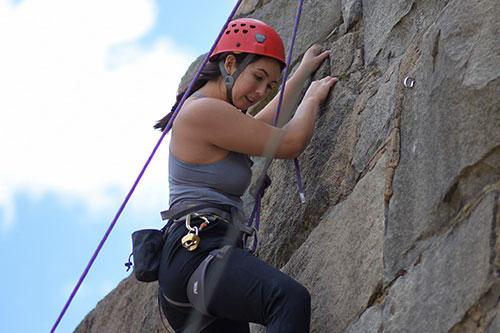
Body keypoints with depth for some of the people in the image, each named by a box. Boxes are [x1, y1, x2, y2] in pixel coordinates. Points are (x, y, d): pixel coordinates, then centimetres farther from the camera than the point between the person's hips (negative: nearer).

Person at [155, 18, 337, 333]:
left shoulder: (207, 112, 25)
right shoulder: (203, 111, -8)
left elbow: (266, 124, 47)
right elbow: (289, 143, -2)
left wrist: (303, 73, 55)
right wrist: (313, 97, 16)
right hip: (198, 251, -11)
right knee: (291, 298, -35)